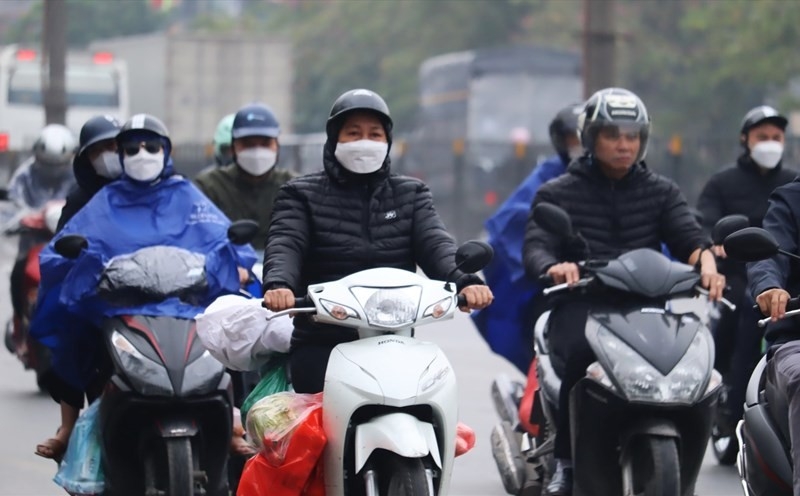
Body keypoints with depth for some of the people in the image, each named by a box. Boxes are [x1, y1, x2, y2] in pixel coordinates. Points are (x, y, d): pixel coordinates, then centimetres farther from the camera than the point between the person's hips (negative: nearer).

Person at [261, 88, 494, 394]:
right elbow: (285, 245, -7)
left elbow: (435, 244, 1)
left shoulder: (411, 195, 18)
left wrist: (465, 282, -21)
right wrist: (278, 284, -31)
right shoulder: (302, 195, 11)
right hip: (321, 344, -2)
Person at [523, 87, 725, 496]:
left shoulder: (661, 192, 19)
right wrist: (553, 266, -29)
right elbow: (534, 248, -3)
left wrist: (706, 260, -23)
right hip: (582, 305, -2)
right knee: (581, 355, -37)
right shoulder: (557, 194, 13)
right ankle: (565, 462, -22)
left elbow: (687, 236, 2)